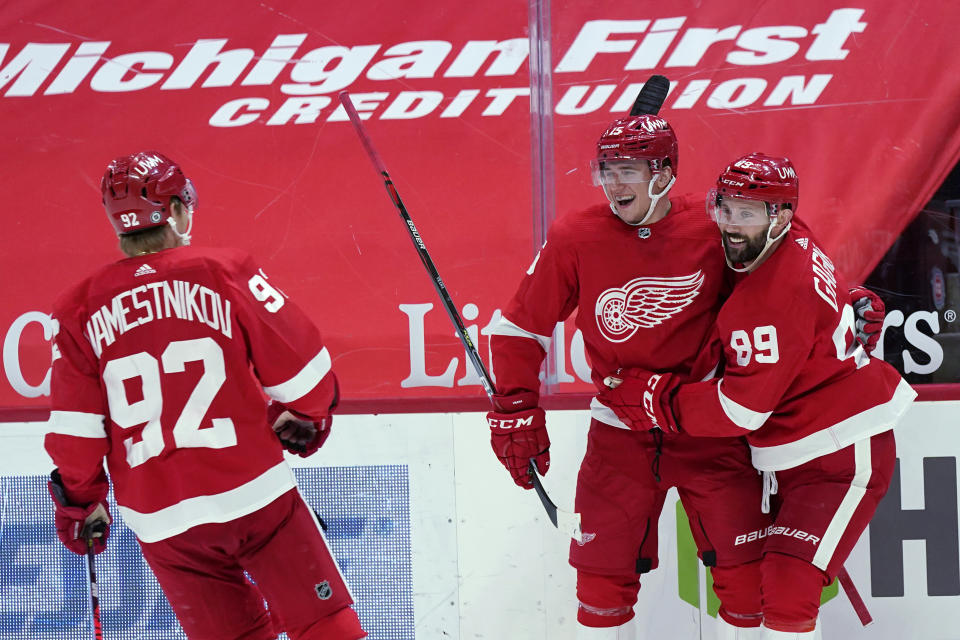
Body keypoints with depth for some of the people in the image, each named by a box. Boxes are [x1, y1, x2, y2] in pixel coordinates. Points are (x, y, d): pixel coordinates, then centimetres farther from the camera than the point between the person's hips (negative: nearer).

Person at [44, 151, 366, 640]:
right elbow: (297, 364, -1)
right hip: (256, 496, -3)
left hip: (160, 523, 3)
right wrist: (303, 416, 18)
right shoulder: (225, 273, -4)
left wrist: (81, 500, 18)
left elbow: (74, 428, 3)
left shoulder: (80, 310, 4)